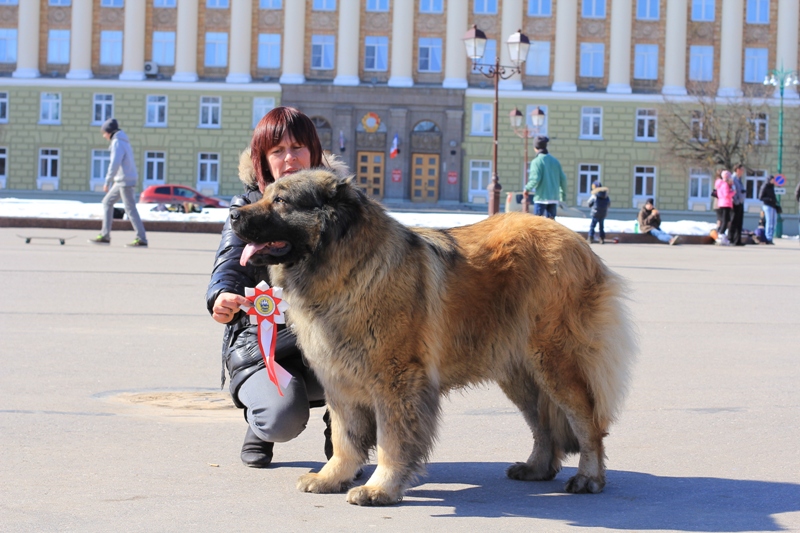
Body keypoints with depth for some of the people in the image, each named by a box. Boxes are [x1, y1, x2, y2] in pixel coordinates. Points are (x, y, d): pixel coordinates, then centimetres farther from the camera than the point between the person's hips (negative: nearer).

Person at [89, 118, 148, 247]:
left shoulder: (117, 142, -13)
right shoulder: (124, 141, 17)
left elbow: (115, 163, -23)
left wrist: (107, 182, -21)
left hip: (124, 180, -10)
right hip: (121, 180, 10)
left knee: (130, 209, -8)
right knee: (107, 202, 13)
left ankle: (141, 239, -8)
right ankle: (105, 235, 10)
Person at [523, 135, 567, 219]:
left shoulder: (536, 161, -8)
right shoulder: (555, 161, 8)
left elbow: (535, 179, -17)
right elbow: (563, 179, 7)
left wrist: (527, 188, 0)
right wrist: (564, 193, 20)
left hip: (541, 197, -5)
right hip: (554, 197, 5)